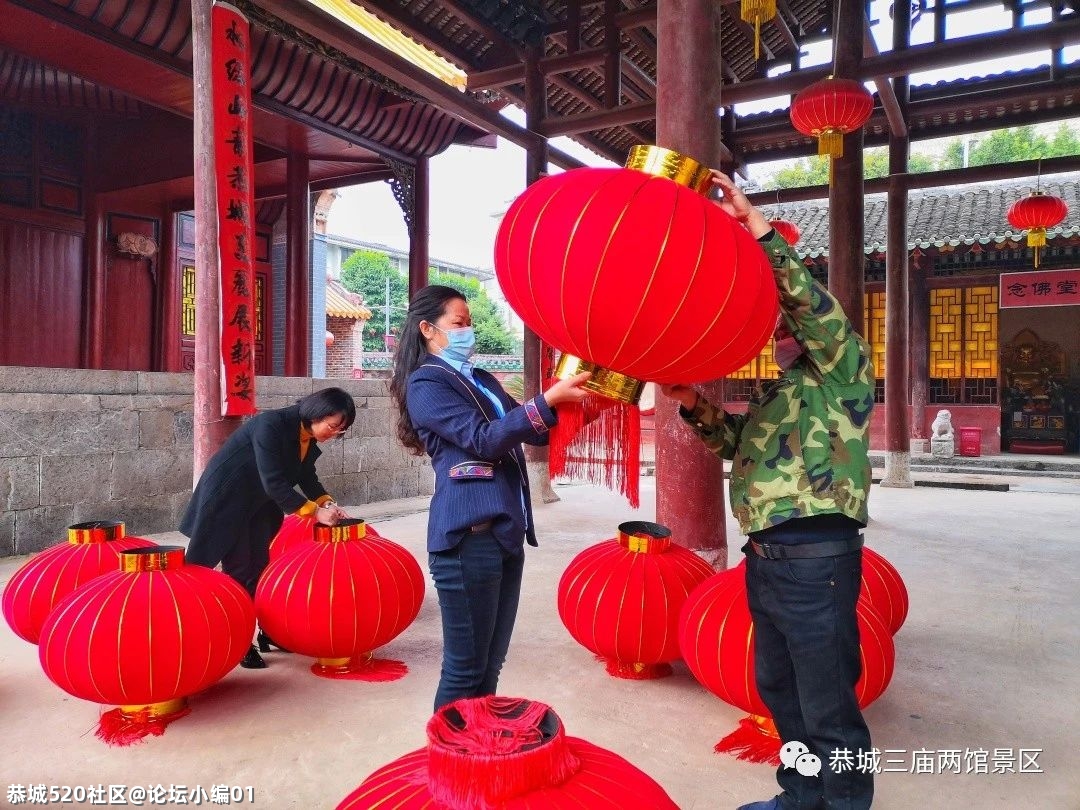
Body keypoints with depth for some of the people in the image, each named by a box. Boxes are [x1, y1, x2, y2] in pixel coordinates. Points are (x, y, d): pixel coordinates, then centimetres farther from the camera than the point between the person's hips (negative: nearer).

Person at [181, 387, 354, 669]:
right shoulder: (271, 425, -30)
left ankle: (268, 632, 20)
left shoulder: (309, 438, -5)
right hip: (227, 501, -7)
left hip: (259, 505, 8)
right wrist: (315, 511, -29)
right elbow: (274, 483, -33)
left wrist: (327, 503, -9)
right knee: (239, 572, -5)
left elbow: (307, 477, 7)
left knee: (259, 568, 11)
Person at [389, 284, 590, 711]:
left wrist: (569, 401, 5)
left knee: (490, 664, 15)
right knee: (465, 668, 0)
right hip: (468, 535, -8)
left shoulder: (483, 381, 20)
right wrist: (549, 399, -20)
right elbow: (484, 438, -16)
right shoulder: (425, 384, -5)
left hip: (505, 532, 8)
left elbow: (534, 433, 21)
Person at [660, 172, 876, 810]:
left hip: (816, 558, -9)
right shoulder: (777, 393, 21)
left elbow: (814, 305, -17)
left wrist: (759, 230, -18)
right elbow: (737, 442, 17)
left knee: (828, 708, 1)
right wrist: (695, 404, 3)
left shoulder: (844, 370, -2)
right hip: (765, 557, 9)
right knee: (779, 689, 20)